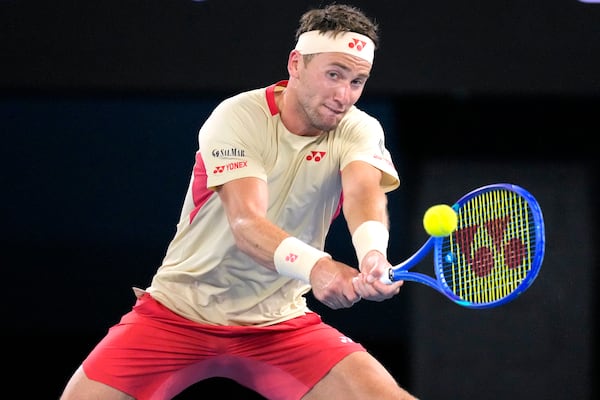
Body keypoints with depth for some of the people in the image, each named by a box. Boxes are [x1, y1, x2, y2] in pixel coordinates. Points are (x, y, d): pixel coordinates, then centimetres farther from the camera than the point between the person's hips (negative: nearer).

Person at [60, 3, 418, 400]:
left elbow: (365, 195, -28)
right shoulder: (238, 118, -16)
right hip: (178, 313, -2)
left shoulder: (359, 131, -7)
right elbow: (246, 223, -30)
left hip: (279, 323, 2)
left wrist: (373, 255, -51)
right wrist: (314, 266, -50)